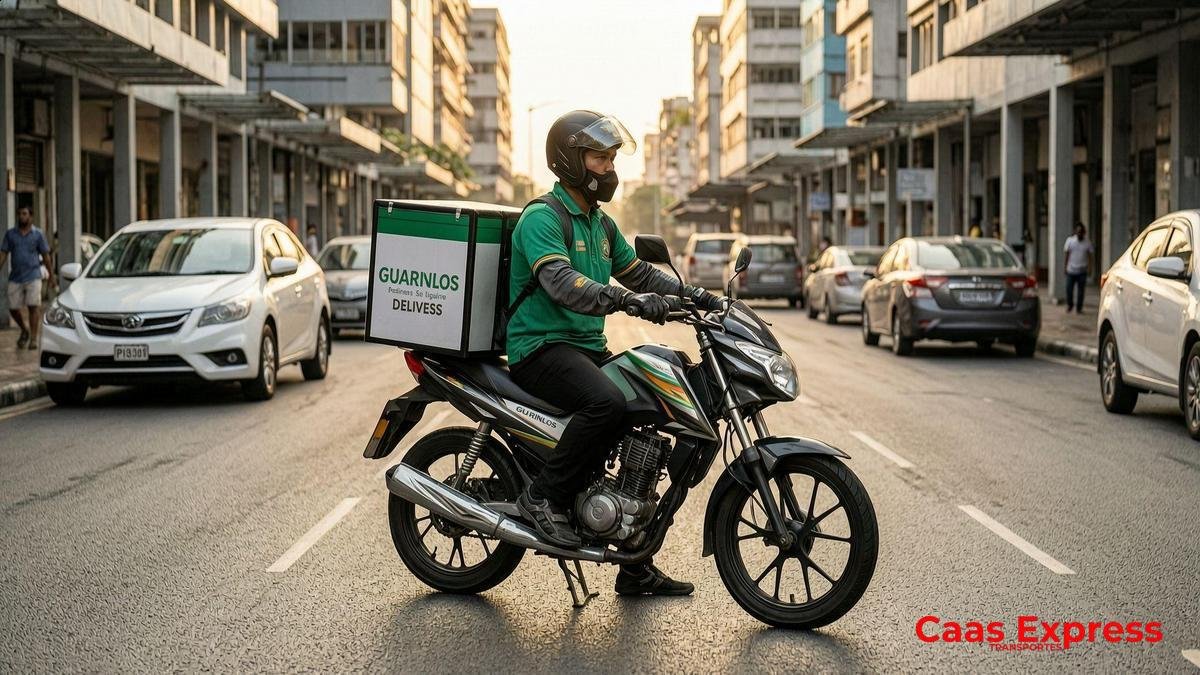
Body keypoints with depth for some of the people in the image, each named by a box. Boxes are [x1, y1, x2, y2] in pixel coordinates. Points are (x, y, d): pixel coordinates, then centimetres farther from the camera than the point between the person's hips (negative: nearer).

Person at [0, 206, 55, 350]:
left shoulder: (38, 234, 3)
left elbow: (46, 256, 6)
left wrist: (51, 276, 6)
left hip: (33, 276, -3)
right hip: (15, 277, 3)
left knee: (33, 306, -10)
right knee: (13, 308, 3)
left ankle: (33, 339, -6)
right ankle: (24, 330, 29)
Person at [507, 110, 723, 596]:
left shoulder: (600, 224, 18)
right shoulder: (542, 217, -11)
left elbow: (638, 272, 25)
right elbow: (561, 281, -27)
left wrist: (691, 293, 9)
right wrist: (626, 301, -40)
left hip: (588, 348, 9)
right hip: (542, 349, -9)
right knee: (607, 403, -36)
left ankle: (636, 567, 9)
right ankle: (544, 497, -17)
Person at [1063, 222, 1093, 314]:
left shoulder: (1087, 242, 3)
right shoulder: (1070, 240, 3)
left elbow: (1090, 255, 4)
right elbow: (1066, 254, 5)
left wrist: (1090, 268, -5)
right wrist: (1065, 266, -1)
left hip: (1082, 271, 0)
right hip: (1071, 270, 0)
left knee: (1080, 290, 2)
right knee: (1069, 289, 1)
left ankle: (1079, 308, 11)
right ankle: (1070, 305, 24)